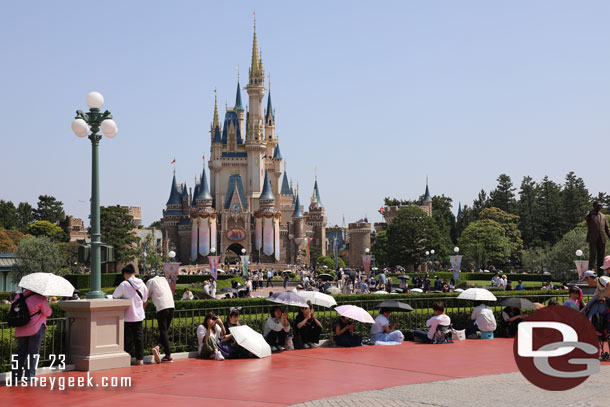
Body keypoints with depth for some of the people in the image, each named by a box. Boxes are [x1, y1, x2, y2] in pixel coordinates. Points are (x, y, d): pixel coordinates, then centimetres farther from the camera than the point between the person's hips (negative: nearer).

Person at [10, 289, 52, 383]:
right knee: (33, 352, 4)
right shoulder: (40, 298, -13)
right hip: (36, 329, -5)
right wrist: (47, 303, 12)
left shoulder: (19, 296, 3)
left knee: (20, 352, 13)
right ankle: (29, 376, 2)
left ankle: (15, 376, 10)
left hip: (20, 331, 5)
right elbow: (48, 313, -5)